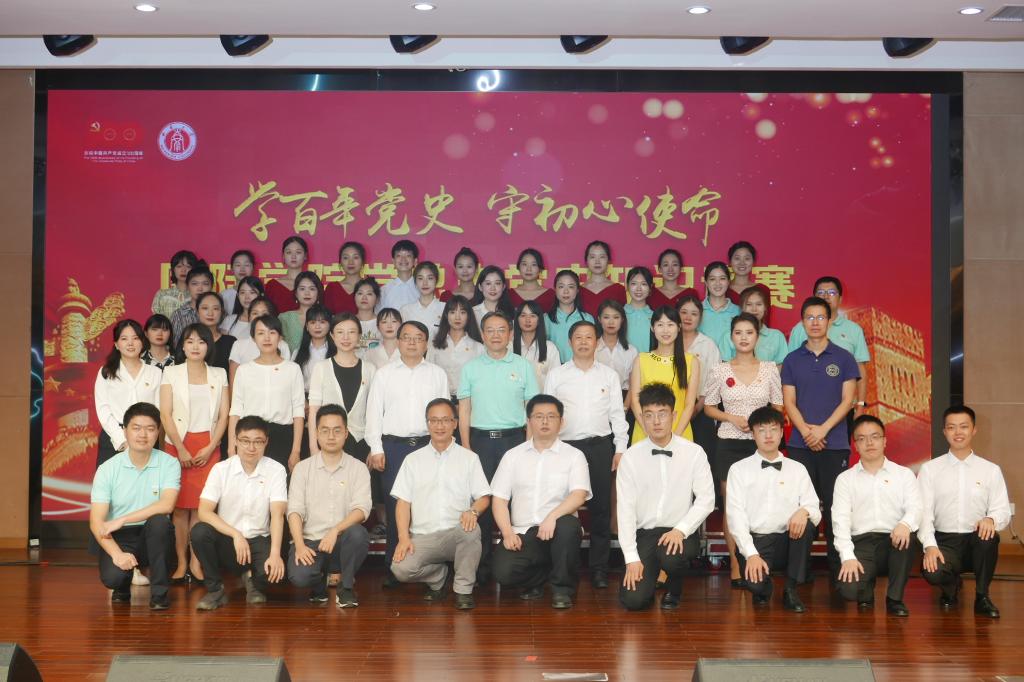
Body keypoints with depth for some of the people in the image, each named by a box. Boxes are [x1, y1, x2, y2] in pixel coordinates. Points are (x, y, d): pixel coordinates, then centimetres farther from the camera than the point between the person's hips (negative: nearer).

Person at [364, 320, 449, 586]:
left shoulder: (437, 374, 11)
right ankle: (392, 568, 6)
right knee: (395, 506, -2)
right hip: (393, 445, 0)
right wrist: (376, 449, -1)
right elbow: (374, 412, 6)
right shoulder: (384, 374, 9)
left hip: (428, 445, 1)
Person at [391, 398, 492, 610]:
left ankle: (463, 589, -15)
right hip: (422, 536, 1)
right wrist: (403, 537, -8)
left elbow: (484, 498, 7)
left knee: (472, 529, -36)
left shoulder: (469, 458, 12)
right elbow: (403, 501, 8)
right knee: (401, 569, -27)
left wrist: (473, 511, -17)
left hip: (457, 534, -1)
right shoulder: (413, 460, 14)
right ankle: (439, 576, 7)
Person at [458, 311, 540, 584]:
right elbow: (464, 411, 8)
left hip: (514, 438, 0)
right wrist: (466, 448, 0)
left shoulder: (523, 366, 6)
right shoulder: (471, 368, 8)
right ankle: (482, 564, 7)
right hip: (480, 439, 1)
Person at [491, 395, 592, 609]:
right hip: (522, 533, 1)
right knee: (503, 573, -27)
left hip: (557, 530, -1)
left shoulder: (574, 456, 6)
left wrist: (552, 517, -27)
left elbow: (579, 495, -10)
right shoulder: (513, 456, 12)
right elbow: (499, 498, 7)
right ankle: (537, 580, 10)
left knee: (568, 525, -37)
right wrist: (507, 533, -9)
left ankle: (562, 589, -13)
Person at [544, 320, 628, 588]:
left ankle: (599, 568, 8)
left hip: (600, 447, 1)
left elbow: (617, 414, 9)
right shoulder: (555, 375, 8)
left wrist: (620, 450, 2)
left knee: (600, 508, 1)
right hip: (566, 446, -1)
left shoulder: (609, 375, 10)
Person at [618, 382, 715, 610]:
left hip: (680, 533, -1)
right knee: (633, 600, -16)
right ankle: (647, 576, 22)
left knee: (672, 557, -35)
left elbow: (706, 499, -5)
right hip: (644, 534, 1)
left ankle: (673, 589, 2)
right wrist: (632, 557, -11)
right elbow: (625, 508, -5)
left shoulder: (693, 453, -3)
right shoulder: (630, 457, -3)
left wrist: (681, 530, -20)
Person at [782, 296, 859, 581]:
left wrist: (823, 429, -13)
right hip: (800, 444, 1)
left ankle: (837, 567, 6)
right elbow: (789, 402, 3)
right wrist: (806, 431, -12)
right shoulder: (792, 360, 9)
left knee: (835, 505, -1)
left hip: (835, 443, -1)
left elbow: (847, 400, -1)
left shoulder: (843, 358, 5)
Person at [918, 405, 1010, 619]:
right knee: (932, 572, -33)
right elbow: (923, 511, -3)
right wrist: (930, 546, -20)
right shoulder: (930, 469, 4)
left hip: (977, 541, 1)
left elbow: (1003, 510, 1)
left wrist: (991, 519, -24)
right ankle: (952, 586, 10)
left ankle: (982, 597, -9)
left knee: (989, 535, -35)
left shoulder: (991, 470, 7)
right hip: (944, 541, -1)